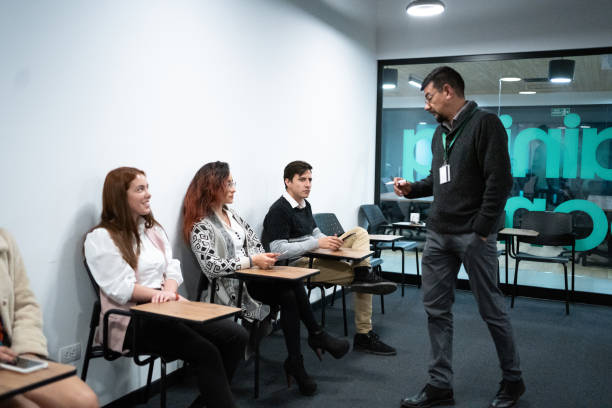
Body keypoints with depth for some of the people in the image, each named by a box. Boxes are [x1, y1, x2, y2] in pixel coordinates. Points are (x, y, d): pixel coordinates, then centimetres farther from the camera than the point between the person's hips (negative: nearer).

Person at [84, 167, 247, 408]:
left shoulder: (153, 229, 17)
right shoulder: (101, 238, -5)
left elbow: (172, 269, 9)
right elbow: (121, 290, -13)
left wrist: (170, 292, -12)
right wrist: (162, 294, -18)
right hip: (133, 320, -7)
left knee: (237, 336, -12)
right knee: (207, 352, -25)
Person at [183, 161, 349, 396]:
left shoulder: (231, 215, 16)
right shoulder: (201, 225, -9)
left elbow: (254, 242, 14)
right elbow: (212, 266, -20)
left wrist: (262, 258, -8)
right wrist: (252, 261, -21)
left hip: (250, 279, 7)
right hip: (232, 289, -7)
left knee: (290, 297, -21)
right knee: (292, 286, -24)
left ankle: (295, 363, -12)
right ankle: (317, 336, -8)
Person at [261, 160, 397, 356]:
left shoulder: (305, 205, 16)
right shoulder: (278, 211, -14)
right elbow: (278, 250, -22)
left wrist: (330, 241, -1)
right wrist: (318, 243, -25)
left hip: (316, 256, 10)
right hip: (298, 265, -10)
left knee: (359, 233, 1)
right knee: (355, 274, -18)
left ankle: (363, 274, -20)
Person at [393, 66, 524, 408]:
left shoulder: (485, 124, -9)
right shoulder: (440, 132, 16)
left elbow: (500, 181, -16)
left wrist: (482, 230, -16)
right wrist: (412, 188, 7)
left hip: (473, 236, -7)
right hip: (438, 235, 8)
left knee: (492, 309, 4)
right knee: (436, 309, 7)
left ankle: (513, 381, 24)